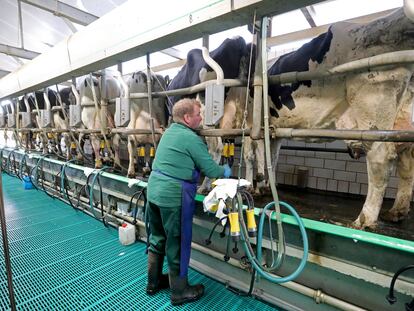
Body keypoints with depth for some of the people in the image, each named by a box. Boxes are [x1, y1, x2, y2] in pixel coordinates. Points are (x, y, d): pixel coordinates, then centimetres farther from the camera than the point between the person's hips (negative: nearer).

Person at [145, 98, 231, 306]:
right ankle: (180, 292, 28)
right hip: (174, 196, -9)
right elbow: (211, 170, -11)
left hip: (154, 190, 9)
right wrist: (225, 171, 11)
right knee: (177, 245, 8)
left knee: (157, 240, 22)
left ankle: (153, 282, 40)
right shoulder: (191, 138, -15)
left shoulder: (169, 131, 11)